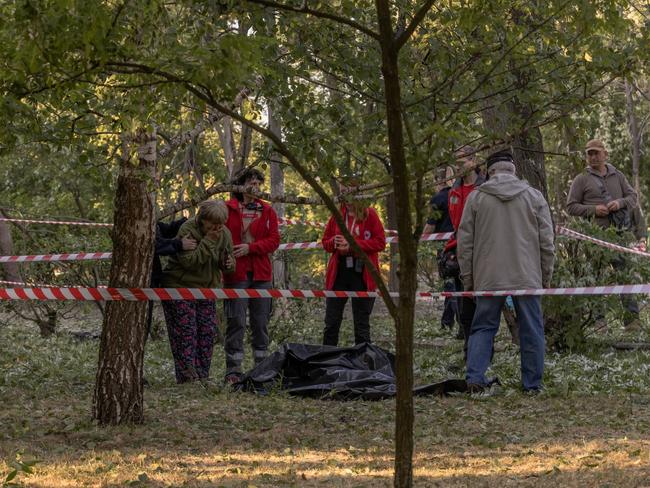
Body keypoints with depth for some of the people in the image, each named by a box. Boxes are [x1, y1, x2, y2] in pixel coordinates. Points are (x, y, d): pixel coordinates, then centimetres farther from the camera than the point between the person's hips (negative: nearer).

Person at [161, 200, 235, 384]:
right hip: (180, 287, -6)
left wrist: (229, 263, -12)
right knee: (186, 333, -9)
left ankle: (202, 376, 11)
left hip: (206, 290, 6)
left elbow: (228, 264, 13)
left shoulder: (224, 234, 1)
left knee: (208, 332, 3)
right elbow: (188, 261, -27)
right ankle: (188, 376, -9)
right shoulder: (187, 230, -18)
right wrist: (208, 241, -28)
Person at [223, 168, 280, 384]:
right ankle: (233, 370, -2)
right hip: (236, 274, -3)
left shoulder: (267, 211, 10)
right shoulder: (228, 209, 1)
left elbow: (274, 240, 2)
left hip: (261, 273, 3)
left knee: (261, 322, 7)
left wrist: (250, 248, -11)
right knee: (236, 322, -5)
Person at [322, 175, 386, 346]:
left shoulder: (369, 214, -3)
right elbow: (325, 241, 17)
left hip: (361, 274, -4)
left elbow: (380, 242, -7)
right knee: (331, 323, 3)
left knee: (362, 325, 3)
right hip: (338, 273, 4)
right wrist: (334, 242, -6)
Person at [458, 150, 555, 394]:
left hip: (489, 278, 0)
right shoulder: (534, 196, 6)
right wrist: (546, 277, 13)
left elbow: (465, 242, 5)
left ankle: (474, 377, -5)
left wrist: (467, 278, 12)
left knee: (483, 328, 8)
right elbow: (547, 241, 6)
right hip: (527, 277, 0)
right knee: (531, 330, 6)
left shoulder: (476, 197, 4)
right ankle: (532, 384, 7)